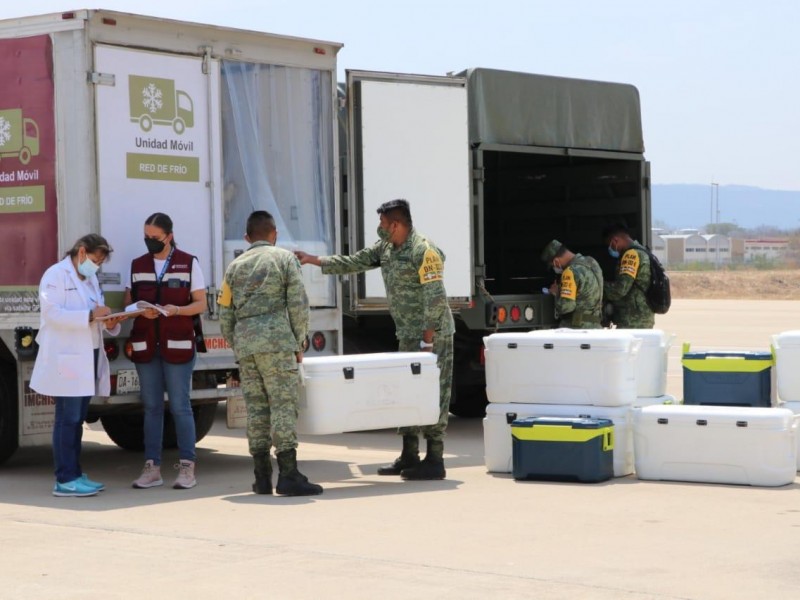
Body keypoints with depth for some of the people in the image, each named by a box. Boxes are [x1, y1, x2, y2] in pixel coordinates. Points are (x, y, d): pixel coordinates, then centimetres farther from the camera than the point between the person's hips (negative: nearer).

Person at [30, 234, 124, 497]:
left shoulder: (91, 279, 20)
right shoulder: (56, 275, -7)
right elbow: (52, 313, -19)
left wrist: (109, 323, -4)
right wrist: (90, 315, -25)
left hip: (88, 359, 8)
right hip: (65, 360, -8)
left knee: (78, 419, 10)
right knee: (67, 420, -8)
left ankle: (75, 475, 14)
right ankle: (65, 480, -7)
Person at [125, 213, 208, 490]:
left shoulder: (188, 263, 4)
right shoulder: (137, 265, 13)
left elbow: (201, 304, 3)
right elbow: (128, 303, 13)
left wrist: (177, 310, -16)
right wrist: (140, 311, -10)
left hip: (177, 345, -3)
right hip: (145, 346, 3)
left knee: (180, 406, -4)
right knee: (151, 407, 4)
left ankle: (187, 467, -2)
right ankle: (152, 468, 6)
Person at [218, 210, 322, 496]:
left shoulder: (235, 266, 16)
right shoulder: (284, 258, 4)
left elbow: (225, 312, 14)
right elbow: (298, 304, -3)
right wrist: (299, 343, 4)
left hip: (244, 343, 5)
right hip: (276, 339, -5)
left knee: (256, 407, 7)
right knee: (284, 403, -6)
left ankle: (262, 477, 8)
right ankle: (288, 474, -11)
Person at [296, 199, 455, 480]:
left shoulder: (424, 251, -17)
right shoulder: (386, 247, 11)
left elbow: (435, 298, -21)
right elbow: (354, 263, 18)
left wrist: (428, 339, -22)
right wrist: (314, 260, 16)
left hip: (433, 334, -10)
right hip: (407, 335, 10)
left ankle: (434, 459, -5)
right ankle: (409, 457, 18)